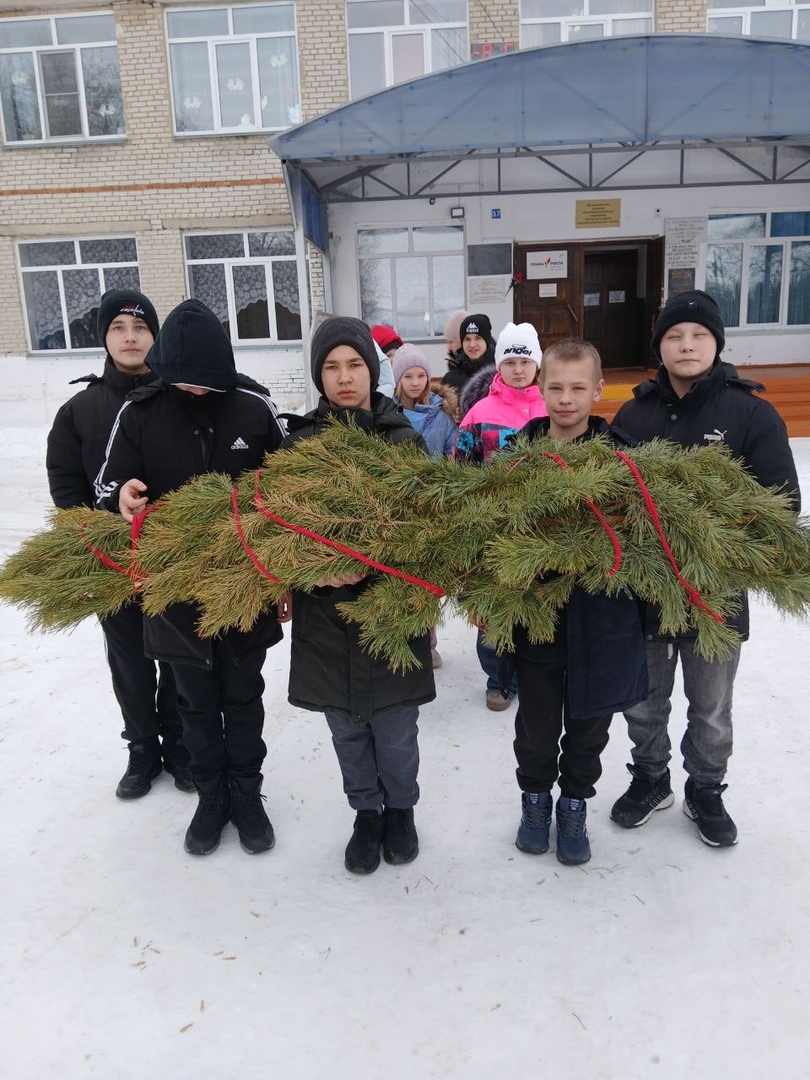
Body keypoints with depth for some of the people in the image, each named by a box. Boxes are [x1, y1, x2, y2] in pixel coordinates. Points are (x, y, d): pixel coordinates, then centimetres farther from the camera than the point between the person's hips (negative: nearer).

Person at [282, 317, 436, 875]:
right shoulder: (299, 442, 2)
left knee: (394, 726, 11)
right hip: (325, 612, 2)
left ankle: (401, 808, 37)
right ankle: (366, 811, 38)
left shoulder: (405, 440, -3)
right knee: (347, 726, 16)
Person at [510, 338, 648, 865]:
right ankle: (535, 798, 42)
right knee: (536, 724, 16)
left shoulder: (622, 453, -7)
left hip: (602, 618, 0)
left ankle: (575, 804, 42)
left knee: (588, 724, 18)